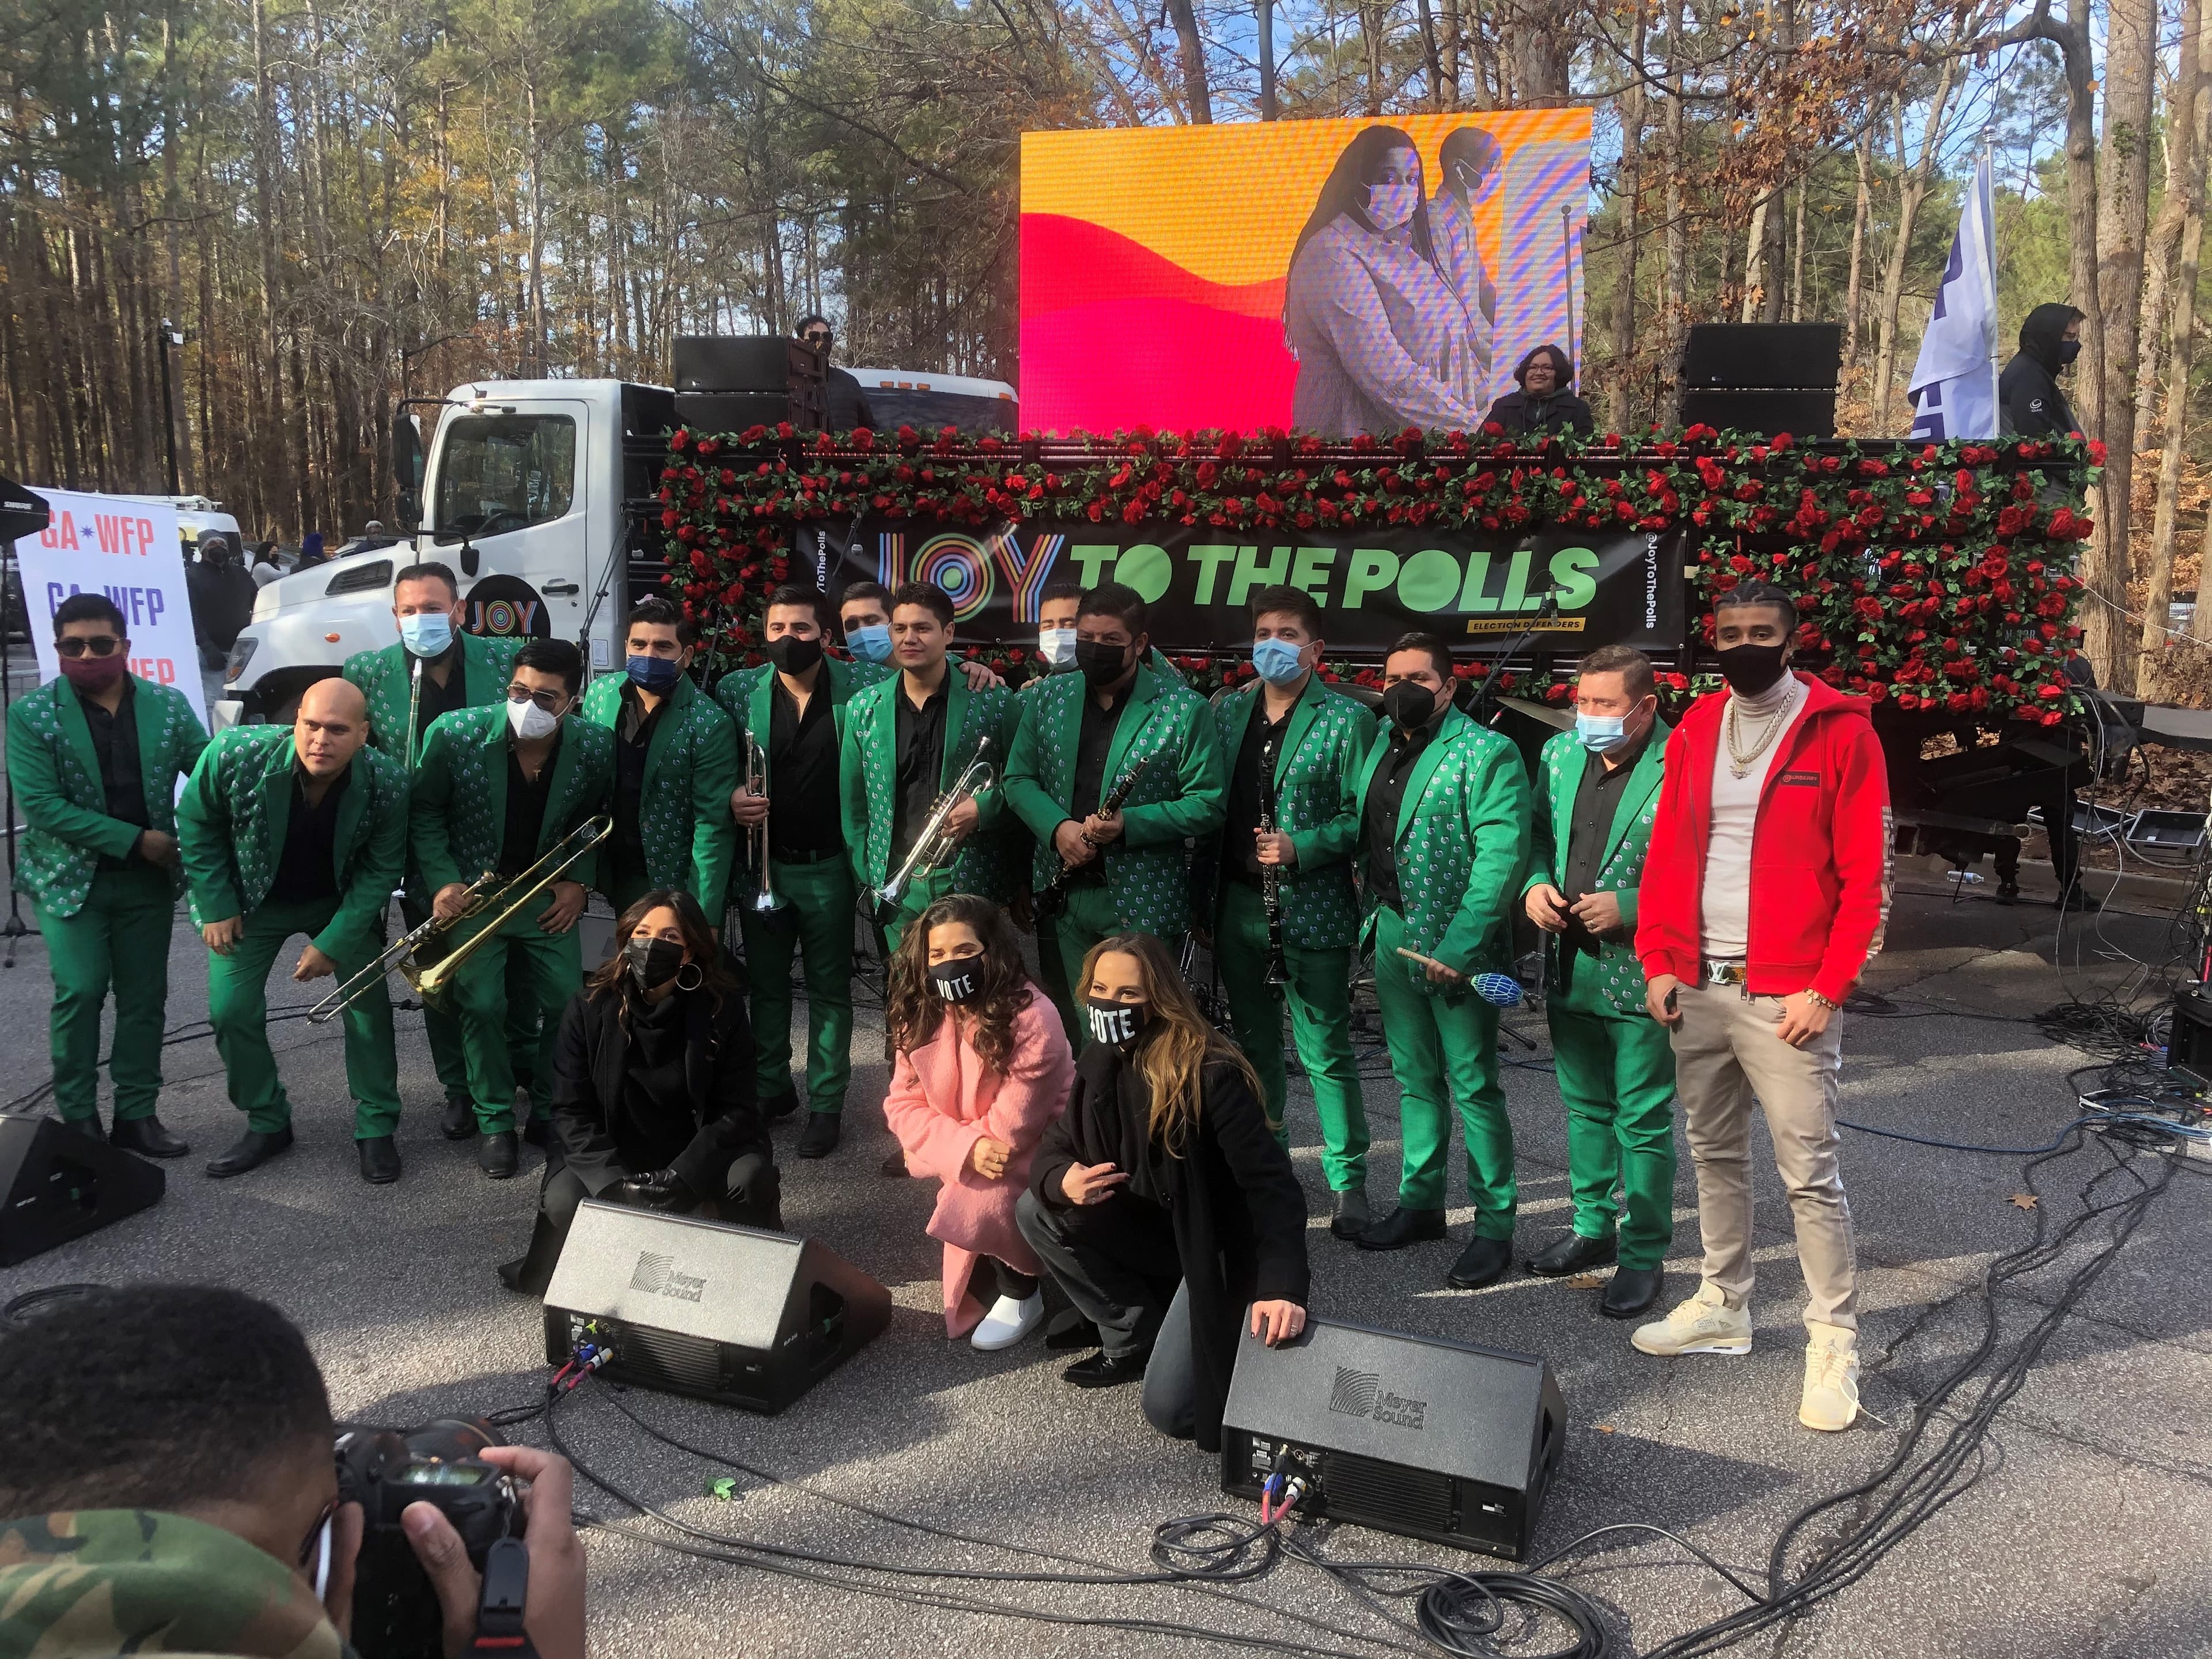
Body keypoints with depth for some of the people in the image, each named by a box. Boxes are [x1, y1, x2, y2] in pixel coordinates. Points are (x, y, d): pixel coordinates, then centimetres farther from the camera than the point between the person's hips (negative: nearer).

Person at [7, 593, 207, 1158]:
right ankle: (79, 1121, 5)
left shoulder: (168, 705, 1)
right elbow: (40, 805, -13)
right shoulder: (31, 715, -6)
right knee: (79, 992, -8)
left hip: (149, 879, 3)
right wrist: (135, 839, -17)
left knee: (145, 996, 6)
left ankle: (137, 1116, 16)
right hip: (70, 877, -3)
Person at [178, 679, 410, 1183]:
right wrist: (216, 908, -8)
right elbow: (197, 826, -9)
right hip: (250, 901, 1)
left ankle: (376, 1130, 13)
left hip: (342, 902, 0)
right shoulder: (234, 755, -28)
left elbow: (381, 871, -14)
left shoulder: (387, 785, -27)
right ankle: (267, 1124, 19)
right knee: (232, 1011, -2)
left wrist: (333, 943, -16)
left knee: (369, 1005, -4)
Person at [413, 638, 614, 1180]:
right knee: (481, 1005, -8)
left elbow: (596, 820, 4)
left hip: (547, 894, 2)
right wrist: (444, 881, -14)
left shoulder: (595, 748, -15)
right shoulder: (455, 734, -20)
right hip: (473, 891, -2)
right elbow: (425, 810, -6)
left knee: (569, 1003, -2)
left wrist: (580, 881, -6)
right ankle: (494, 1122, 11)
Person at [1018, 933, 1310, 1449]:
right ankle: (1134, 1339, 4)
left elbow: (1269, 1180, -30)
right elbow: (1053, 1149, 0)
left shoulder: (1210, 1073, -27)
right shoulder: (1100, 1063, -5)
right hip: (1151, 1229, 7)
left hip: (1216, 1245, -7)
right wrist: (1062, 1181, -26)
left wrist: (1282, 1287, -42)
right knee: (1035, 1210, -11)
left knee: (1168, 1408, -17)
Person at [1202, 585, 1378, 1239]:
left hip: (1312, 910, -5)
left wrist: (1302, 848, -20)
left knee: (1325, 1052, -1)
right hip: (1237, 906, 5)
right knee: (1254, 1045, 15)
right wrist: (1204, 888, 6)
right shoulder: (1228, 711, 10)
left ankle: (1349, 1180, 11)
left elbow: (1363, 816, -9)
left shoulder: (1347, 719, -5)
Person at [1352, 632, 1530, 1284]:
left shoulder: (1487, 754, -12)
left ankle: (1494, 1225, 12)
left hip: (1457, 944, -7)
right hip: (1393, 934, 7)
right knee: (1414, 1078, 17)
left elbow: (1501, 858, -19)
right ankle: (1420, 1203, 30)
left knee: (1474, 1086, 0)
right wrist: (1373, 913, 4)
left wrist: (1456, 949, -23)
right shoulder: (1381, 747, 10)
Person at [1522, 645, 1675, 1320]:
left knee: (1642, 1122, 6)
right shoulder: (1560, 753, 5)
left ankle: (1644, 1255, 20)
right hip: (1570, 967, 7)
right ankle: (1594, 1228, 37)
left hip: (1640, 977, -7)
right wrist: (1536, 884, -2)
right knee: (1586, 1108, 21)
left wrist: (1628, 907, -22)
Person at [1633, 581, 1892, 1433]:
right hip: (1696, 985, 5)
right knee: (1713, 1153, 16)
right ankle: (1723, 1306, 31)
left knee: (1809, 1171, -3)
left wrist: (1825, 989, -13)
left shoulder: (1840, 730, -6)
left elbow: (1866, 875, -8)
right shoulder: (1695, 731, 9)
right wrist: (1657, 962, 4)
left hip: (1785, 994, -5)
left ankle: (1833, 1344, 10)